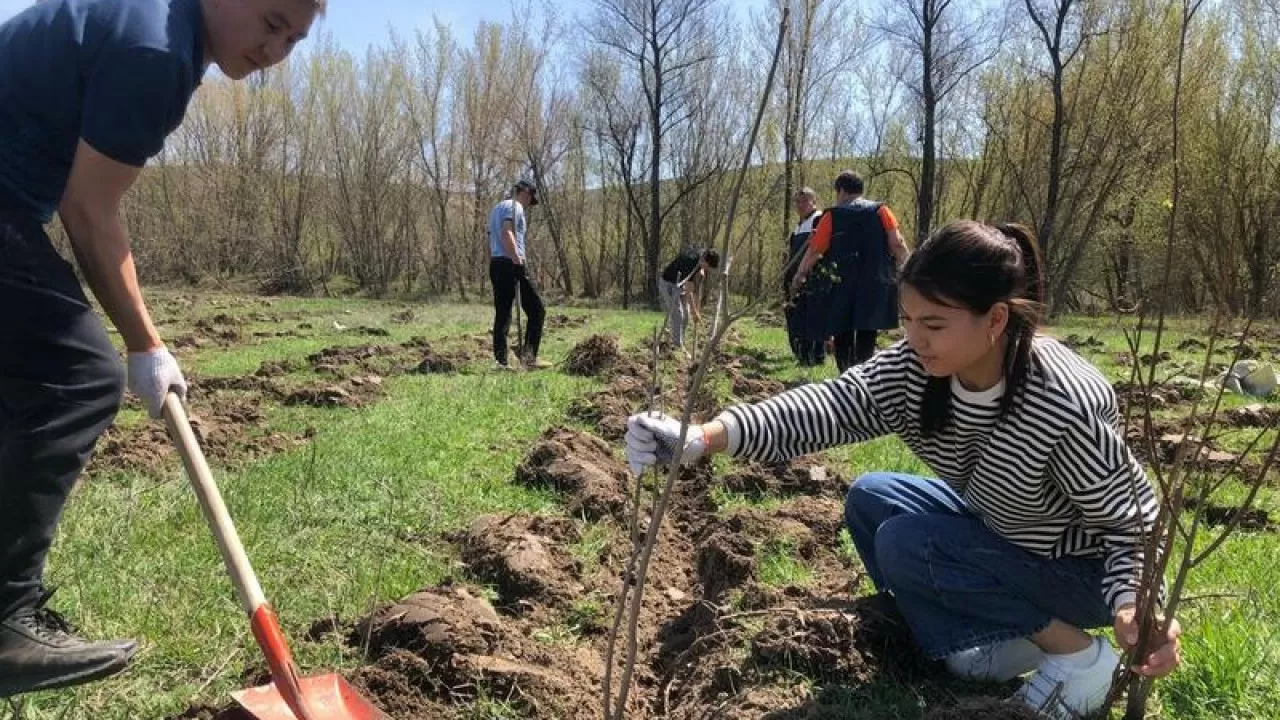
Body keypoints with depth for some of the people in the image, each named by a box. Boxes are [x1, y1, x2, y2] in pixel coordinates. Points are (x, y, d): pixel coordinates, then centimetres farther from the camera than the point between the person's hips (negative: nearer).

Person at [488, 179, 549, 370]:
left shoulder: (496, 208, 24)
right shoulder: (515, 207, -4)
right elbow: (507, 233, -21)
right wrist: (517, 259, -25)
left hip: (495, 264, 9)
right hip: (511, 264, -9)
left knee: (502, 314, 8)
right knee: (536, 310, -2)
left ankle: (500, 360, 4)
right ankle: (528, 356, -8)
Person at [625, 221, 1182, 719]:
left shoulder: (1068, 405, -35)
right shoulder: (912, 371, -19)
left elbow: (1130, 522, -25)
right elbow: (826, 407, -31)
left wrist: (1134, 606, -46)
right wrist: (704, 437, -44)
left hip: (1080, 565, -7)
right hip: (999, 525, 7)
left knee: (905, 547, -22)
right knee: (869, 500, -4)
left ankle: (1074, 650, -8)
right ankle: (989, 645, -1)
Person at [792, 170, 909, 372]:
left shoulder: (832, 215, 0)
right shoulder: (881, 211, 3)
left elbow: (814, 250, -2)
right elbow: (897, 244, -5)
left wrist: (799, 276, 8)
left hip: (840, 286, -1)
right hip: (874, 286, 1)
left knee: (843, 337, 10)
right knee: (867, 338, 6)